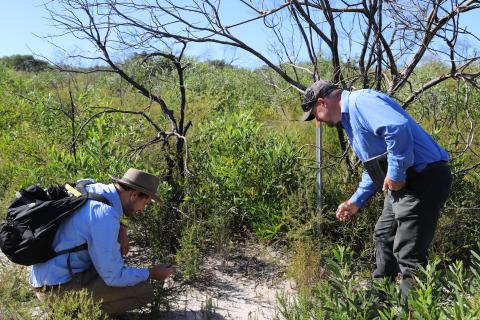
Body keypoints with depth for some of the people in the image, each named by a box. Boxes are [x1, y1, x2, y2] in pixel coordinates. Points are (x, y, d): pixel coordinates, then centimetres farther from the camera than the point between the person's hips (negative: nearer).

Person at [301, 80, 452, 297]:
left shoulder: (360, 101, -15)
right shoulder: (350, 118, 18)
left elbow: (398, 127, -33)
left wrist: (396, 174, -24)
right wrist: (356, 201, 22)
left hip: (425, 177, -11)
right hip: (402, 182, 11)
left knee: (408, 253, -8)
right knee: (383, 237, 22)